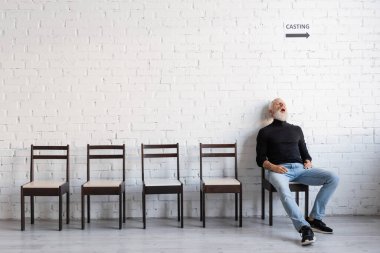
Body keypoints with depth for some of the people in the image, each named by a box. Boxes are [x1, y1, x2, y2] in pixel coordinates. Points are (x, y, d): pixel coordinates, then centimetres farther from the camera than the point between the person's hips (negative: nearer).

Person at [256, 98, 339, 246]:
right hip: (278, 170, -4)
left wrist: (308, 161, 2)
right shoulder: (265, 132, 13)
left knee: (333, 178, -17)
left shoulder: (296, 129, 26)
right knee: (284, 192, -40)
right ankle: (305, 228, -43)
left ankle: (314, 218, -13)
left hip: (299, 168, 5)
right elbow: (260, 159, 6)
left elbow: (304, 152, 26)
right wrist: (273, 167, -14)